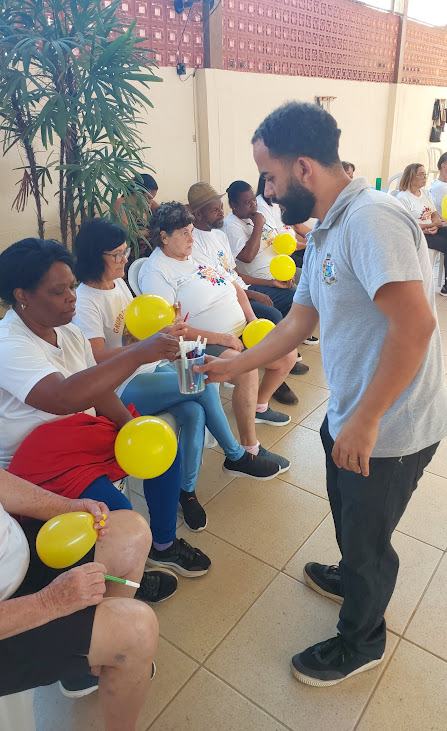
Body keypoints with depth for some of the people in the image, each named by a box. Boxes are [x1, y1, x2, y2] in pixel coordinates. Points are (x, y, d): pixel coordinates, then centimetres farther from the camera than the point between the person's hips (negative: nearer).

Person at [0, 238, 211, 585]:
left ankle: (163, 545, 17)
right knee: (116, 509, -27)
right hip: (36, 458, -8)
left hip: (85, 431, 8)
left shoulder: (69, 332, 2)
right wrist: (139, 353, -41)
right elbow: (64, 398, -42)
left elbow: (97, 387, 9)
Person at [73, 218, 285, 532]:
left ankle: (187, 491, -4)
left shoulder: (119, 283, 11)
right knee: (205, 382, -20)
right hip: (124, 388, -7)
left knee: (194, 411, -20)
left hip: (150, 369, 7)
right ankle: (236, 457, 1)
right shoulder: (85, 301, -15)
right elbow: (98, 357, -26)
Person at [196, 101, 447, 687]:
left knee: (365, 538, 13)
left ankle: (362, 642, 41)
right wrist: (233, 367, 14)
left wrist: (365, 419, -26)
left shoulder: (372, 218, -24)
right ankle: (353, 580, 59)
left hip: (389, 427, -9)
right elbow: (300, 319, 12)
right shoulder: (324, 235, 8)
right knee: (346, 513, 29)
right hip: (350, 417, 9)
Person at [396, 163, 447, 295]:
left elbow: (434, 213, 15)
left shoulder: (425, 191, 15)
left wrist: (435, 226, -9)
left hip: (430, 230, 8)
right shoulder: (402, 198, -10)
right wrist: (432, 224, -17)